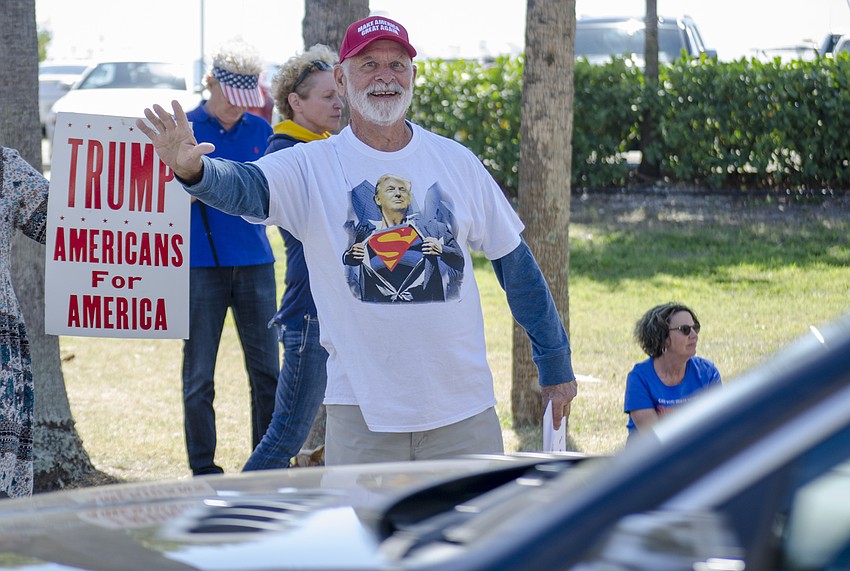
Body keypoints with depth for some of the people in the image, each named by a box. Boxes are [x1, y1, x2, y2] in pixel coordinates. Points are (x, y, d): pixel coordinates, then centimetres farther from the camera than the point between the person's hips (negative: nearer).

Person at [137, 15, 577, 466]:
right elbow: (246, 186, -24)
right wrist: (193, 170, -47)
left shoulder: (457, 162, 5)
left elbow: (515, 261, 12)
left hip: (464, 408, 2)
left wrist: (556, 365, 14)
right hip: (363, 410, -2)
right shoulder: (312, 167, -3)